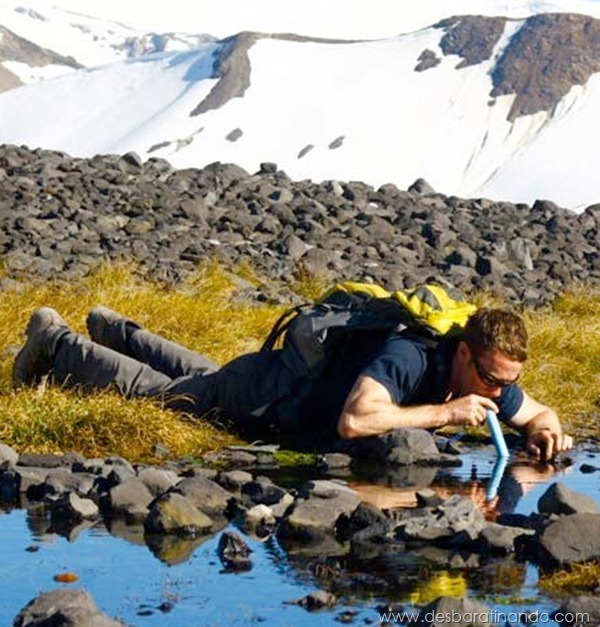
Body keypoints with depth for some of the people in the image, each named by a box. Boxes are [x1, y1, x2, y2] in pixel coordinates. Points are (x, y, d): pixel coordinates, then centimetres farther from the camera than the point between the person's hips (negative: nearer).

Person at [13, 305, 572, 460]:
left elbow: (537, 414, -5)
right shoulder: (408, 356, -42)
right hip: (265, 394, -7)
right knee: (153, 390, 13)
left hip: (304, 381, 7)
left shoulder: (489, 377, -20)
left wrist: (544, 431, -29)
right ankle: (55, 343, 35)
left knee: (204, 379, 34)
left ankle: (115, 332, 56)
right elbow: (353, 421, -56)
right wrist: (445, 412, -51)